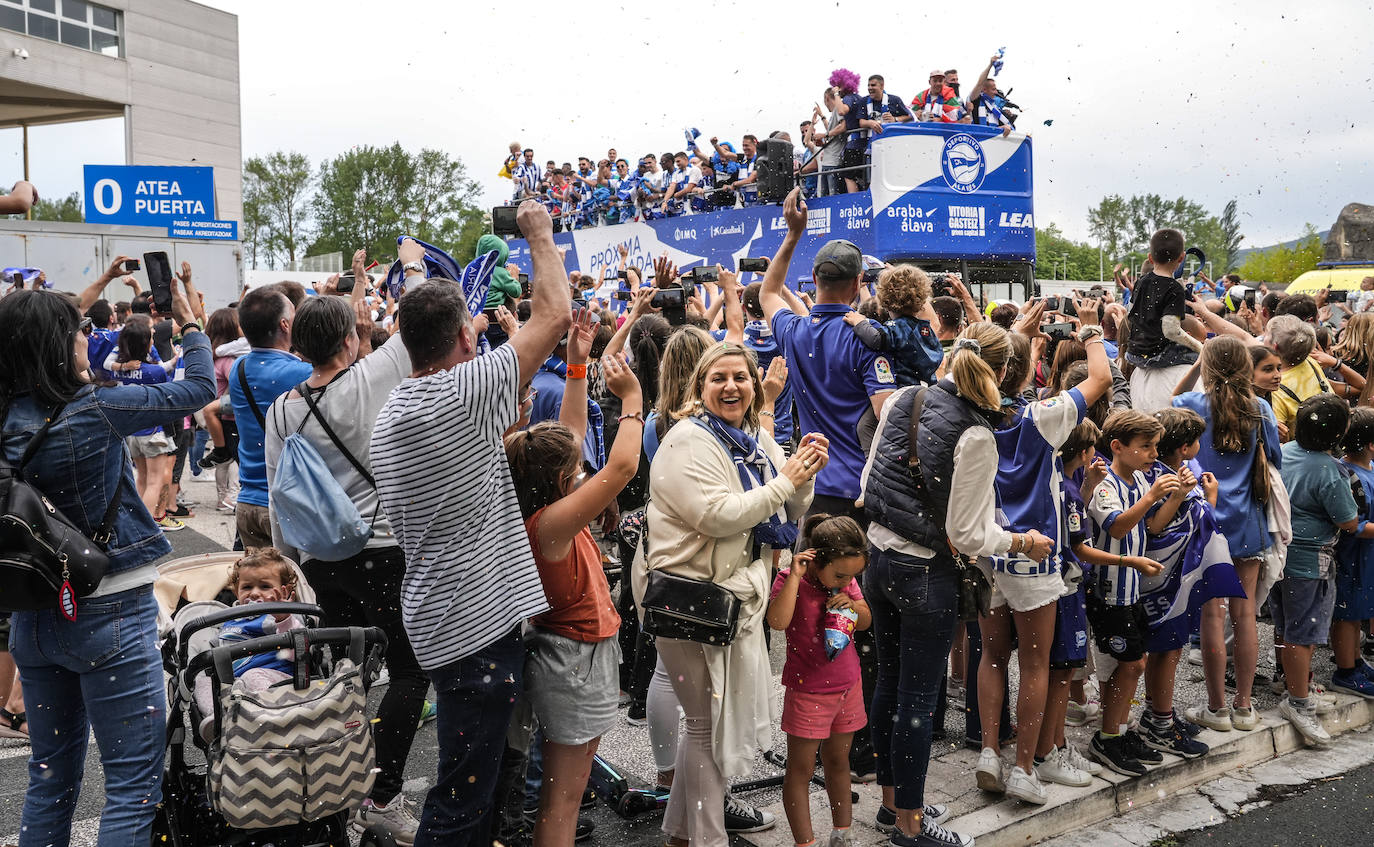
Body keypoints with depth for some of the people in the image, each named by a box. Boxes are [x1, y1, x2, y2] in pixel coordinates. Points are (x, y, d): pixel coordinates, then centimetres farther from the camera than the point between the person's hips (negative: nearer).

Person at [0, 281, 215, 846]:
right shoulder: (94, 411, -17)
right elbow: (199, 388, -9)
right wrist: (189, 322, 6)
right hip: (110, 615, -7)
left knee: (52, 776, 21)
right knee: (134, 788, 0)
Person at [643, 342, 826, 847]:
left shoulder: (759, 440, 11)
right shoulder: (689, 441, -15)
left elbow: (788, 515, 13)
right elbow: (718, 516, -26)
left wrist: (805, 475, -5)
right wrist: (785, 482, -20)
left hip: (741, 593, 9)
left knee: (714, 720, 19)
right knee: (710, 725, 3)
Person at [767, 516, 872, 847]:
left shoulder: (846, 581, 0)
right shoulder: (790, 580, -17)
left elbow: (866, 621, 10)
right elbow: (777, 621, -33)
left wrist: (852, 604, -10)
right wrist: (794, 577, -34)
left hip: (848, 686, 6)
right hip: (808, 692, -6)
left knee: (838, 760, 19)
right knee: (800, 770, 4)